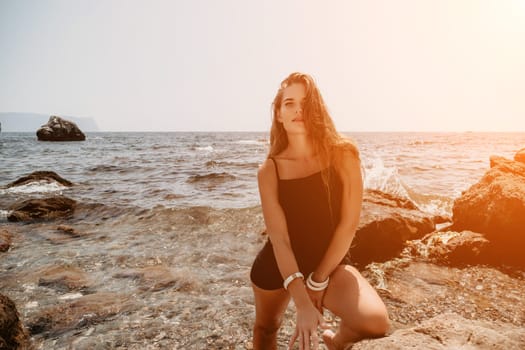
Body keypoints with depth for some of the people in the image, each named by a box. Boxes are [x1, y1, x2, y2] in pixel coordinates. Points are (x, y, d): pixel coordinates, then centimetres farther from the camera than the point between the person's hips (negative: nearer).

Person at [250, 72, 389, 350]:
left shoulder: (343, 154, -14)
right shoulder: (269, 171, -13)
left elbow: (348, 224, -13)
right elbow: (279, 238, -18)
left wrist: (318, 280, -11)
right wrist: (301, 303, -28)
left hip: (329, 262, -1)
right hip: (276, 265, 1)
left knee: (375, 322, -23)